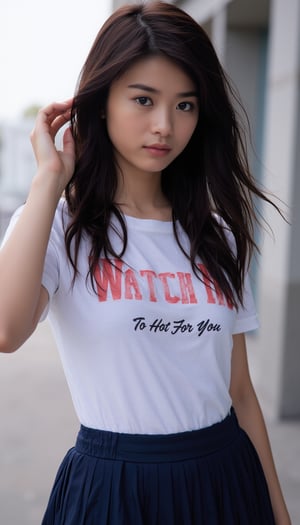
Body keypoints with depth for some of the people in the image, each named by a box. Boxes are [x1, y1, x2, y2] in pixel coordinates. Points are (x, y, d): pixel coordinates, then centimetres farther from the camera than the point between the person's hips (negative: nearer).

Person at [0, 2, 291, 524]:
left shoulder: (215, 237, 4)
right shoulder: (60, 226, -9)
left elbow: (239, 391, 7)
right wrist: (49, 179, -23)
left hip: (226, 477, 4)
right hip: (112, 482, -4)